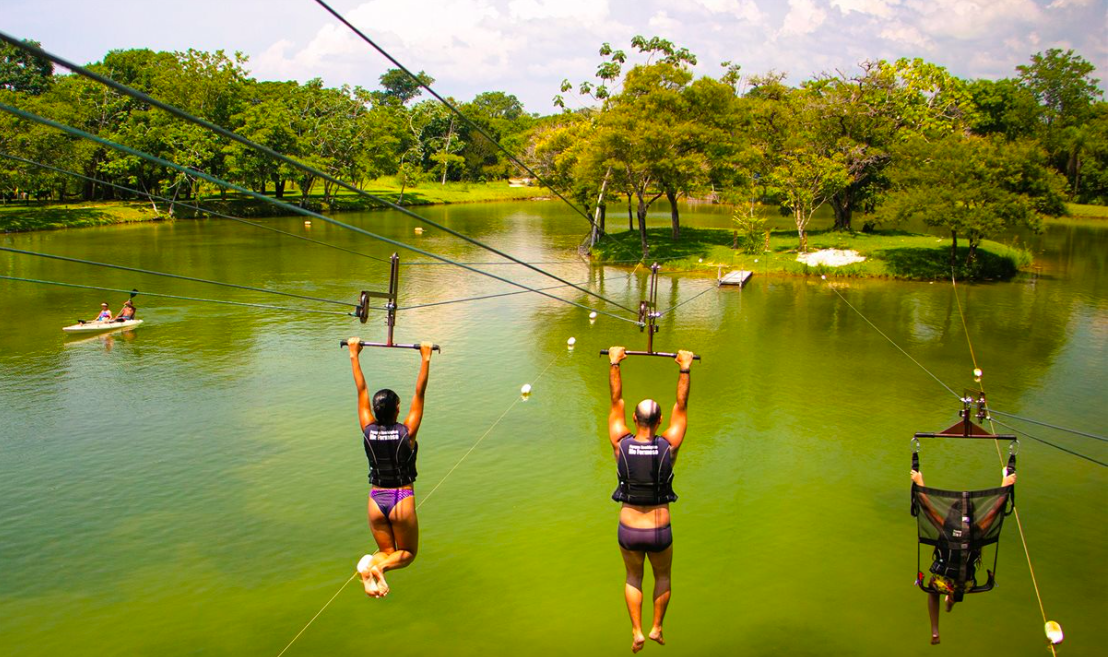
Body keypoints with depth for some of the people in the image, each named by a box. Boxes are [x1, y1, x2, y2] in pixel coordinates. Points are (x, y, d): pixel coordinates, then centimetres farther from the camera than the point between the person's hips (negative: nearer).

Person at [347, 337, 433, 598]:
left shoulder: (368, 431, -6)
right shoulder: (406, 432, -13)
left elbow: (361, 391, 0)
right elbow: (419, 393, -10)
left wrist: (354, 355, 7)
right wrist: (426, 358, -6)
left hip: (376, 500, 3)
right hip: (402, 500, -3)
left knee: (387, 551, 19)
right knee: (408, 553, 16)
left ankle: (371, 564, -17)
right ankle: (379, 565, -17)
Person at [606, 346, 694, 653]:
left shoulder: (621, 444, -12)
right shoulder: (668, 446, -13)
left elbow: (616, 402, -2)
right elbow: (681, 407, -4)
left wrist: (614, 364, 5)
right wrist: (684, 369, 1)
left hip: (629, 532, 1)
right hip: (660, 532, 0)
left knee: (633, 578, 26)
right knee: (662, 577, 29)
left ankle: (637, 632, 19)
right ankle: (657, 628, 32)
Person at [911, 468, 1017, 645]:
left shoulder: (945, 526, -15)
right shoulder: (977, 530, -13)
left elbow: (926, 506, -6)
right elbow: (996, 508, -4)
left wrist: (919, 483, 5)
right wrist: (1005, 486, 7)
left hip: (942, 582, -2)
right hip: (965, 584, 2)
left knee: (933, 593, 33)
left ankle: (935, 632, 21)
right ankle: (952, 599, 54)